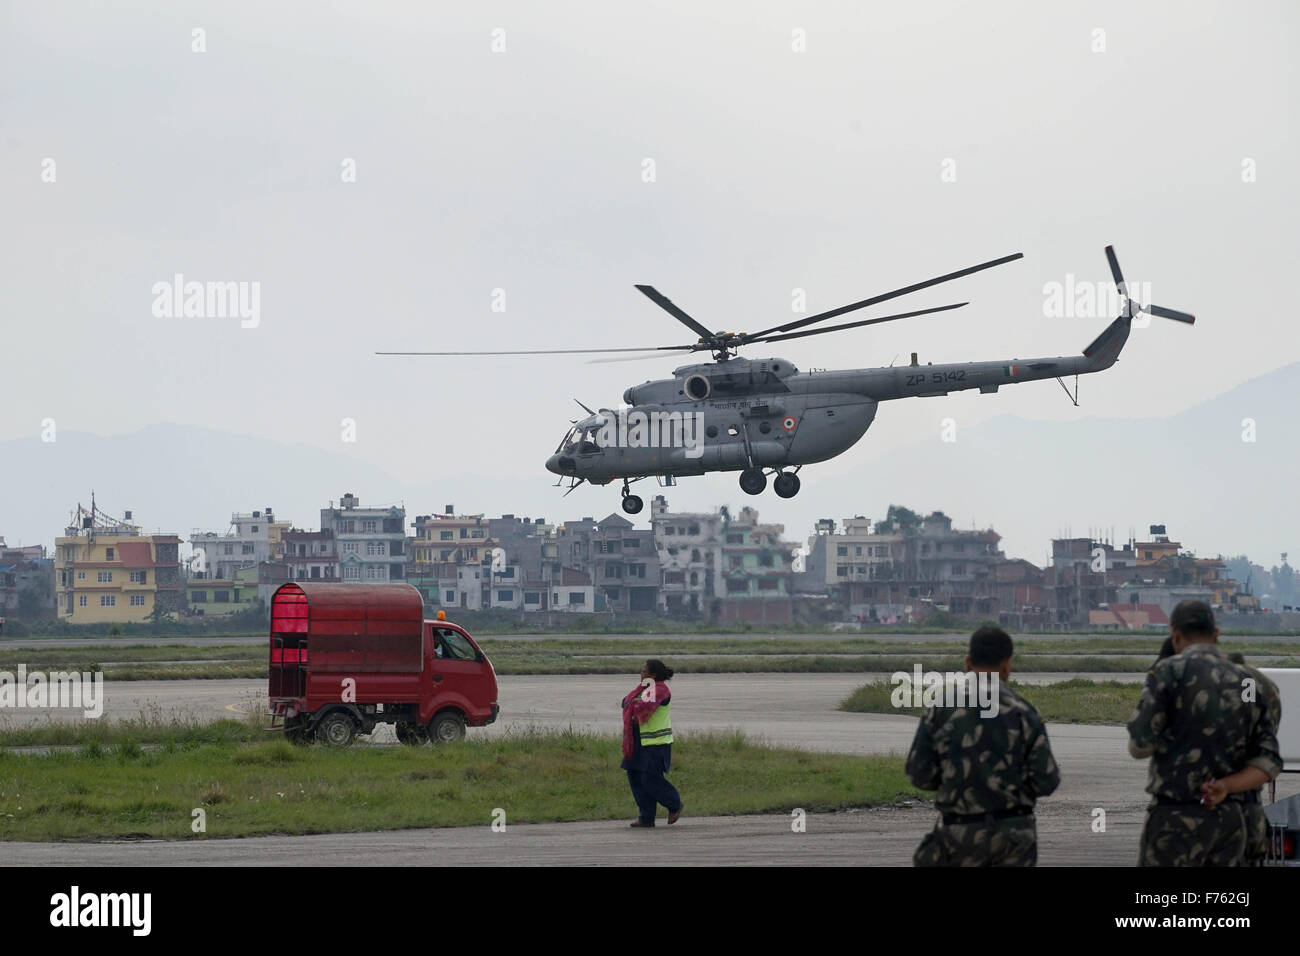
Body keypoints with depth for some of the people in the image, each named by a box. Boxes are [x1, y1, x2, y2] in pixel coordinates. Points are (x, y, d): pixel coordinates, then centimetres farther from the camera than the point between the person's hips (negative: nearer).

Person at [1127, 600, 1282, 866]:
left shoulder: (1171, 671, -7)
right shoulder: (1248, 686, 12)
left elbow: (1140, 746, -9)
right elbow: (1269, 764, 5)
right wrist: (1224, 788, -10)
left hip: (1177, 820, -6)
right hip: (1229, 820, 6)